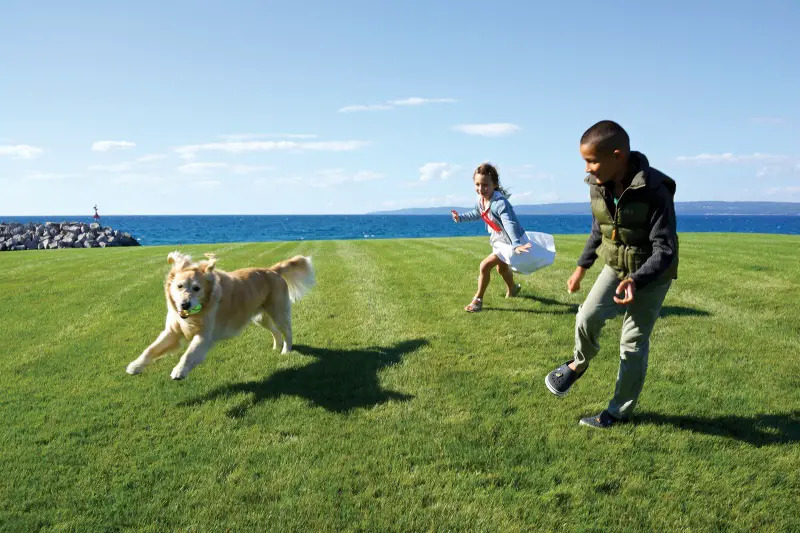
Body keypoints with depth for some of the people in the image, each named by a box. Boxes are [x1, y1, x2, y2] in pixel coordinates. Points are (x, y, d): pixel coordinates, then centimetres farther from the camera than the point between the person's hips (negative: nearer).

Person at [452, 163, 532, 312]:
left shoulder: (500, 203, -35)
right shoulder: (481, 201, -9)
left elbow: (509, 224, -48)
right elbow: (476, 214, 17)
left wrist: (515, 245, -60)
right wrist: (460, 217, 18)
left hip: (511, 242, -10)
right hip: (499, 240, 10)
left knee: (485, 266, -16)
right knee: (501, 267, 31)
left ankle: (478, 300, 3)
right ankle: (512, 288, 62)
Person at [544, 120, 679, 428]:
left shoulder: (655, 191, -28)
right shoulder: (598, 186, -9)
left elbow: (665, 250, -28)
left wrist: (635, 281, -43)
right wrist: (582, 267, 9)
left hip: (652, 274, -5)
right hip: (615, 266, 5)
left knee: (633, 342, 1)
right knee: (587, 318, -14)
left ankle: (620, 411, 18)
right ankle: (579, 364, 19)